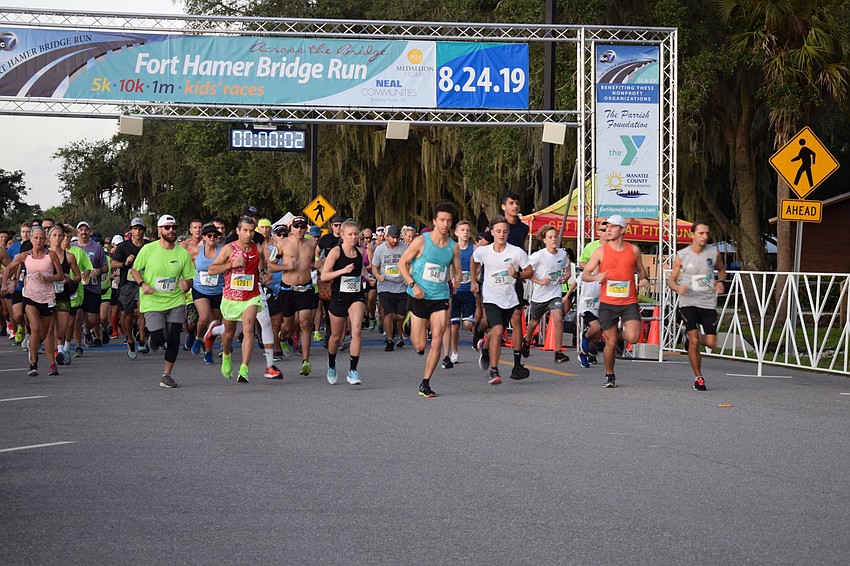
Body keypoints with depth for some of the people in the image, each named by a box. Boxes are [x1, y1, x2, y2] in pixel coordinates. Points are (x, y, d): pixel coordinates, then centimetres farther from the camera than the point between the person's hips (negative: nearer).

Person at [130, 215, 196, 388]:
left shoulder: (183, 253, 2)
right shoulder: (148, 249, -4)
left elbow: (188, 278, 9)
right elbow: (134, 270, 6)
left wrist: (185, 285, -14)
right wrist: (143, 284, -12)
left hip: (175, 302, 2)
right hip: (152, 302, -2)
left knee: (174, 340, -2)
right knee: (160, 338, -12)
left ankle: (166, 375, 12)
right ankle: (153, 338, 27)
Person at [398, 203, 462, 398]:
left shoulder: (453, 246, 5)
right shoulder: (421, 241, -6)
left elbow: (457, 270, 17)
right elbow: (402, 263, -2)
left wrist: (456, 279, -7)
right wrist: (413, 284, -14)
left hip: (440, 297, 3)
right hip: (420, 296, -3)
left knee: (437, 341, -10)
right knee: (420, 346, 0)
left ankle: (425, 383, -1)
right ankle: (410, 325, 37)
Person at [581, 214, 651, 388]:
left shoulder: (634, 250, 6)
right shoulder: (601, 251, 2)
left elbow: (640, 270, 21)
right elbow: (585, 274, 3)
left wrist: (644, 279, -1)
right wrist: (596, 277, -18)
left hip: (629, 302, 1)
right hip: (607, 303, -1)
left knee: (632, 337, -17)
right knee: (610, 343, 0)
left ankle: (619, 335, 20)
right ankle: (609, 375, 21)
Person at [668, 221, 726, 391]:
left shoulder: (714, 252, 0)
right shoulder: (681, 256, -5)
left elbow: (721, 270, 19)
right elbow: (672, 279, 3)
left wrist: (720, 282, -3)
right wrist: (677, 288, -20)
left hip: (708, 302, 2)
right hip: (688, 302, -2)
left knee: (711, 343, -2)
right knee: (693, 341, -11)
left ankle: (695, 338, 34)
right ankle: (698, 377, 5)